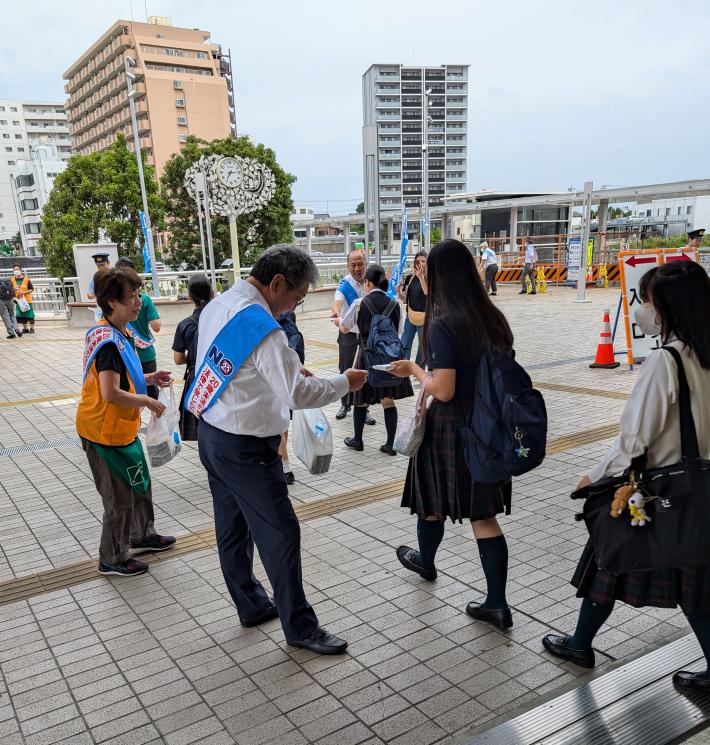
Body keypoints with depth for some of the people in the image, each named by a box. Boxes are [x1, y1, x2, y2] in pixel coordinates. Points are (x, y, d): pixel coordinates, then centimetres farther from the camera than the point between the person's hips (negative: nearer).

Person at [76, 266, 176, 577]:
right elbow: (110, 394, -31)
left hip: (121, 428, 10)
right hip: (107, 432, -10)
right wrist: (148, 401, -19)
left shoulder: (118, 334, 6)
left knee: (139, 483, 24)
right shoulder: (110, 341, -25)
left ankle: (142, 536, 43)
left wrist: (148, 379, 4)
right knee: (120, 498, 5)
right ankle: (113, 559, 22)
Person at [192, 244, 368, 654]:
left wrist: (289, 368, 8)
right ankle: (300, 626, 16)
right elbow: (299, 394, -25)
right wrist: (344, 383, -10)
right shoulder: (261, 326, -26)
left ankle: (251, 604, 37)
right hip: (245, 449, -9)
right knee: (281, 532, 3)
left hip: (212, 434, 9)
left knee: (232, 527, 19)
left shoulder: (217, 305, 3)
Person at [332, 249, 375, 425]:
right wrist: (336, 315, -55)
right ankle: (345, 404, 28)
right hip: (348, 334, -2)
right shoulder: (345, 284, -14)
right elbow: (338, 301, -33)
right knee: (346, 371, 9)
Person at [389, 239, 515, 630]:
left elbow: (443, 390, -22)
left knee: (431, 501, 21)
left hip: (450, 429, -5)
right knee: (484, 513, 10)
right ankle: (497, 604, 13)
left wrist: (413, 370, -6)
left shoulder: (443, 324, -20)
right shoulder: (493, 318, -1)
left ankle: (425, 560, 47)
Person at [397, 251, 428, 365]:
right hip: (410, 316, 3)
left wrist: (421, 277, -29)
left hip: (424, 317, -3)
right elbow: (404, 298, 10)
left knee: (423, 347, 9)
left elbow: (428, 293, -24)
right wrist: (399, 291, -10)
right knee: (404, 346, 0)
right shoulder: (410, 278, 5)